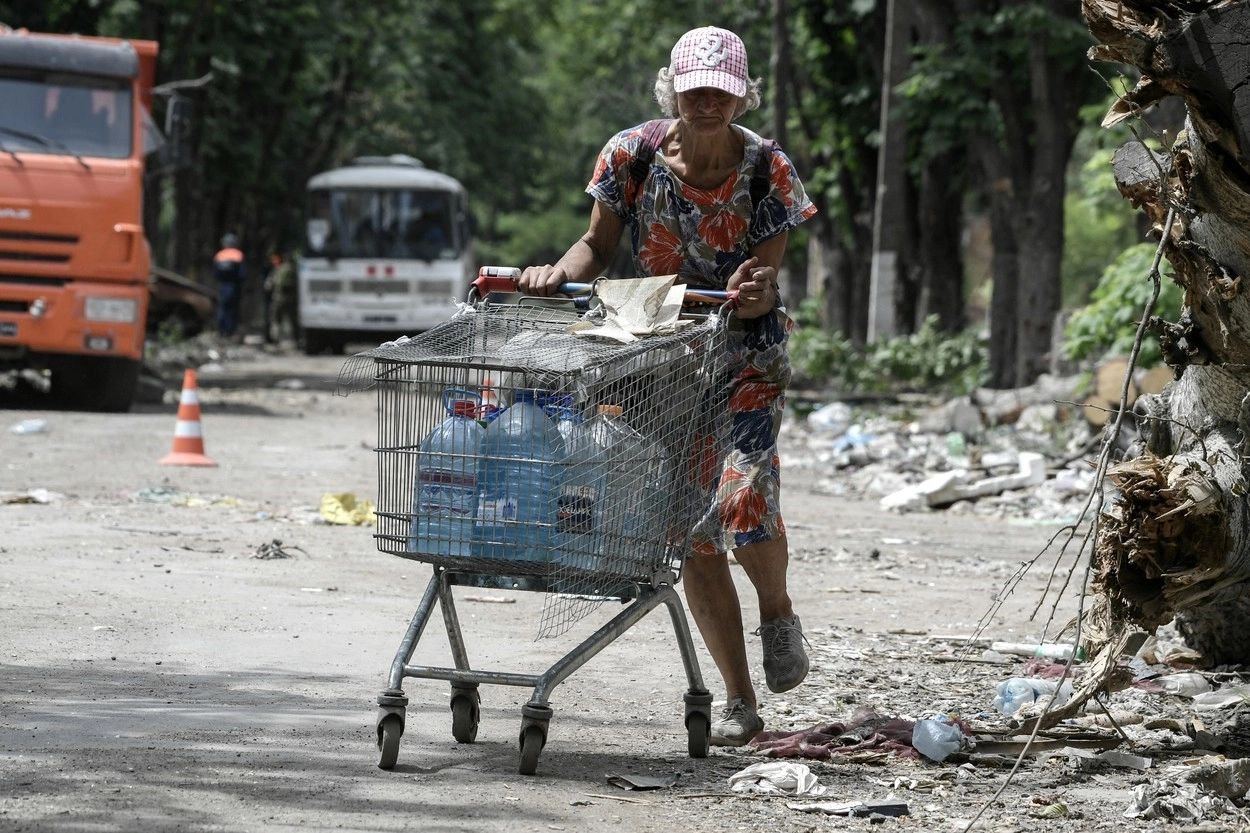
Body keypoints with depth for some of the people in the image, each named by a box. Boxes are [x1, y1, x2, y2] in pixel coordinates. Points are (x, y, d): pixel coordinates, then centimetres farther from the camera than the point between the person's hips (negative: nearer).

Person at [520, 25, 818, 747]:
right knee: (692, 531, -2)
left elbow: (766, 282, -14)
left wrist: (754, 290, -37)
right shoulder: (633, 156, -12)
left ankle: (778, 611, 12)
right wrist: (561, 274, -23)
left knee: (743, 498, -23)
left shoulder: (768, 171, -15)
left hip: (746, 360, -2)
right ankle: (740, 704, 8)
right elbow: (599, 246, -2)